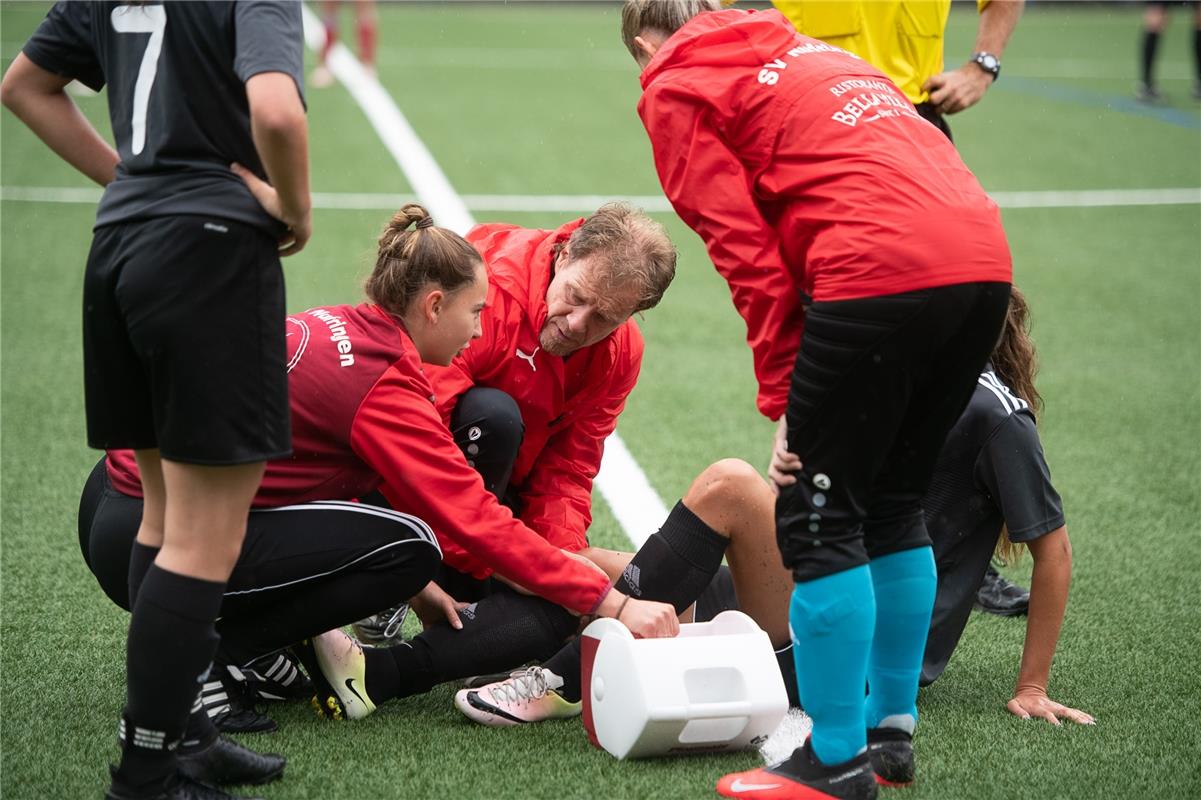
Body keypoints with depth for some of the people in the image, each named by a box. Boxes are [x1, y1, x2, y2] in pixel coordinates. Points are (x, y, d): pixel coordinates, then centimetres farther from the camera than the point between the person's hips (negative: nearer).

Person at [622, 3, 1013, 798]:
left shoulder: (677, 91, 10)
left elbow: (748, 255, -1)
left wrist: (784, 399, 4)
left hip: (880, 272, -8)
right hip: (984, 258, 8)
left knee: (819, 522, 3)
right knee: (894, 503, 20)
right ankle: (891, 730, 28)